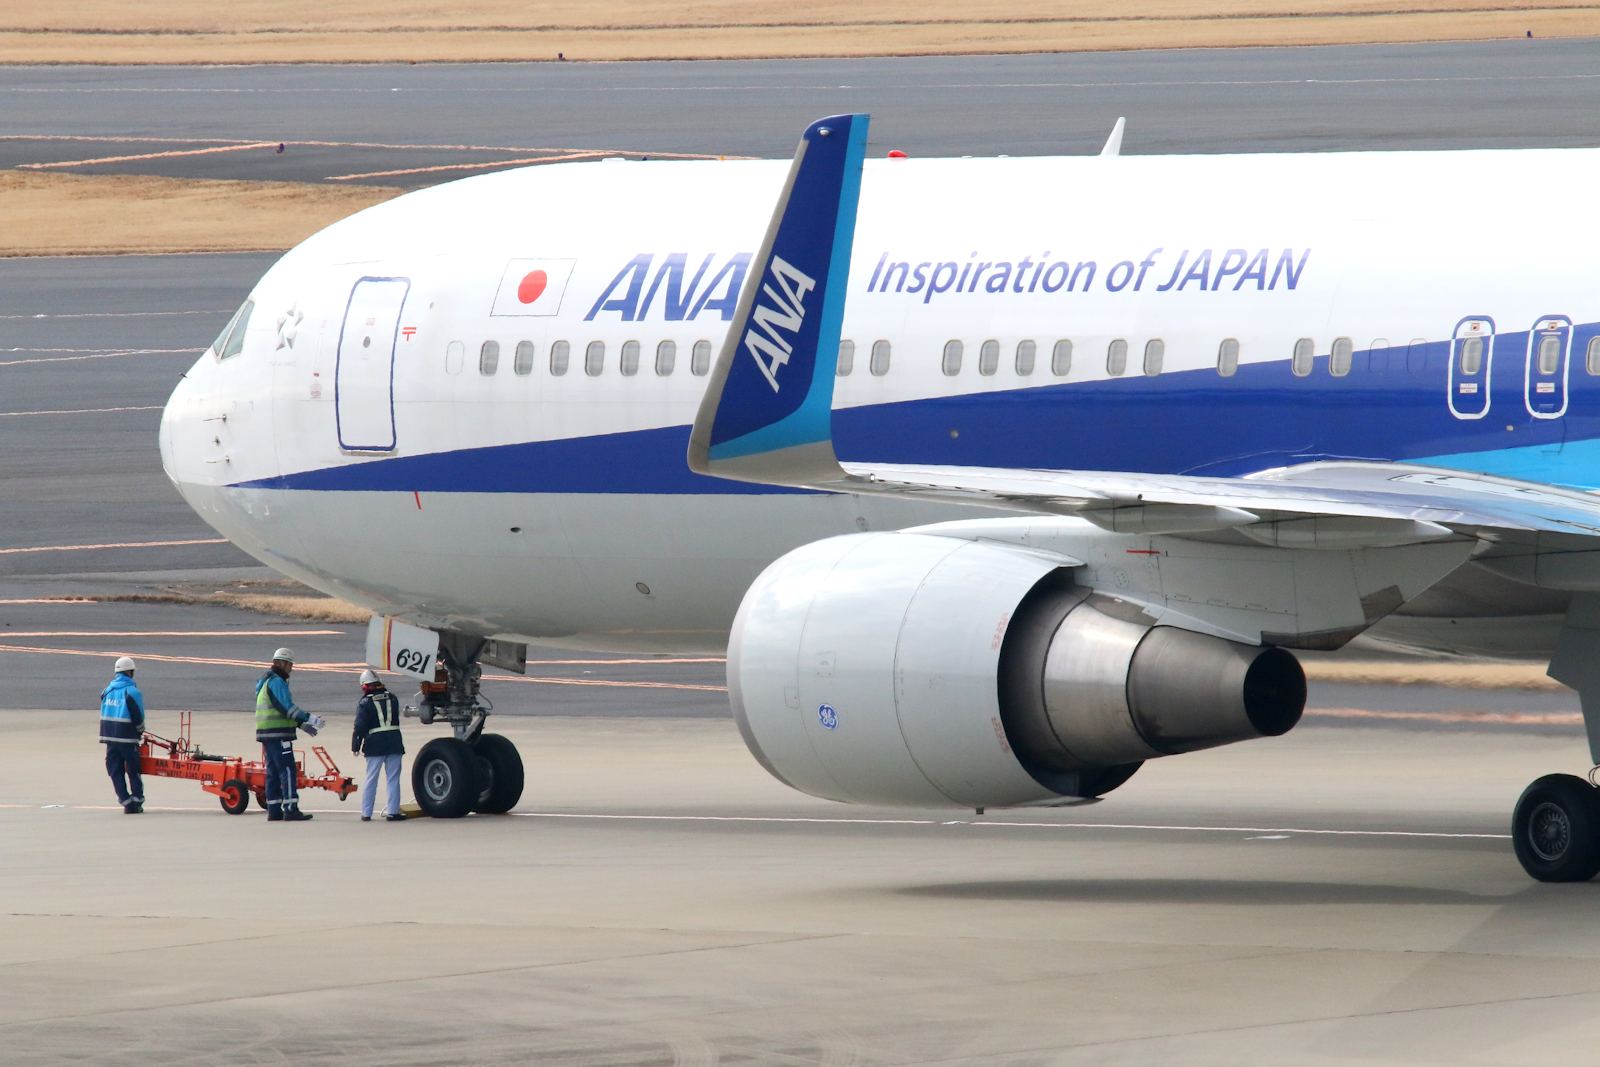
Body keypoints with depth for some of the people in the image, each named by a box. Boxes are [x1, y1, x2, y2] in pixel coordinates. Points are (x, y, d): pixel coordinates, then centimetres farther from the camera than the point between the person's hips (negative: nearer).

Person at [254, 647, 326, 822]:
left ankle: (274, 810, 11)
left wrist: (302, 724, 19)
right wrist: (310, 719, -20)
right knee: (288, 771, -10)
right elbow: (288, 707, -21)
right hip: (278, 735, -10)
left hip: (266, 735, 10)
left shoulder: (266, 682, 20)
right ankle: (291, 810, -15)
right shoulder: (277, 682, -12)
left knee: (273, 772, 11)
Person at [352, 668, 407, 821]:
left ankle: (366, 813, 8)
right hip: (394, 742, 2)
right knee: (393, 779, 5)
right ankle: (392, 812, 2)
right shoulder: (392, 698, 9)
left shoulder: (365, 703, -4)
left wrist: (356, 746, -3)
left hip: (375, 744, -2)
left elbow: (360, 727, -9)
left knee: (371, 779, 6)